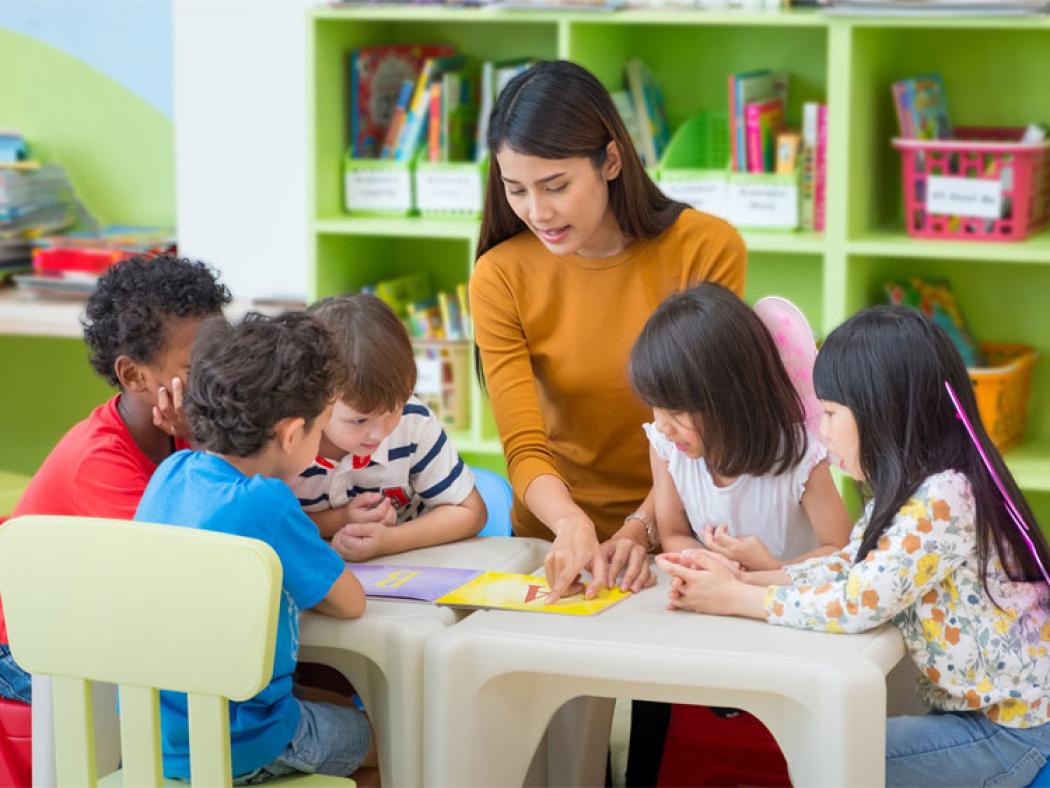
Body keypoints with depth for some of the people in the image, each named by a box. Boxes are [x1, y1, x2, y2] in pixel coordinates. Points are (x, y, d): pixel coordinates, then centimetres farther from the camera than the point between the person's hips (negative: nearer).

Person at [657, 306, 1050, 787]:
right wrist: (740, 579, -7)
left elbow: (856, 603, -27)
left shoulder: (942, 500, -25)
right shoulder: (913, 491, 6)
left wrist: (734, 599, -17)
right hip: (974, 708, 8)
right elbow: (845, 568, 6)